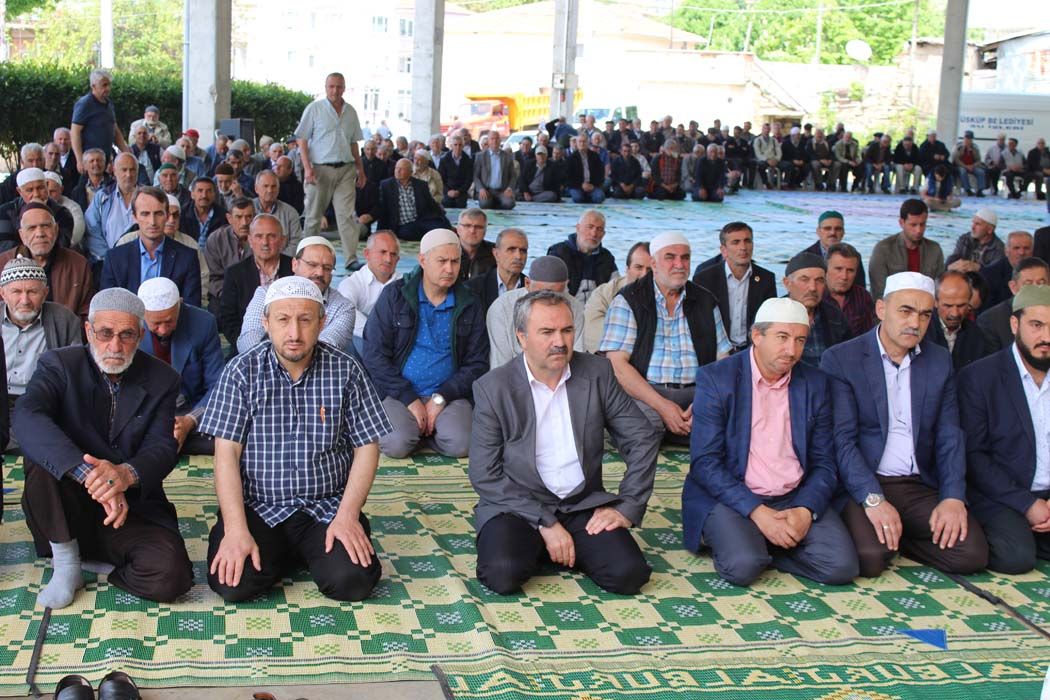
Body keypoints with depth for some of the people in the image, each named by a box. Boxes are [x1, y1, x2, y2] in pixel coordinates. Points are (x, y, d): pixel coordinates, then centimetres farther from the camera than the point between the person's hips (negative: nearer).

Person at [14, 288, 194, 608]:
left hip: (132, 509, 1)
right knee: (40, 457, -31)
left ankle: (90, 559, 3)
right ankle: (65, 564, -11)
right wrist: (89, 474, -41)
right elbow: (26, 417, -26)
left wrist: (127, 473, -37)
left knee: (170, 575, -27)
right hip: (70, 507, 0)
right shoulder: (59, 364, -6)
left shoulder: (161, 380, 0)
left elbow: (163, 448, -11)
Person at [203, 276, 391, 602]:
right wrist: (236, 530, -18)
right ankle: (283, 553, 10)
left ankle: (316, 549, 12)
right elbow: (226, 454, -7)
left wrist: (347, 516, -11)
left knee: (353, 581, -23)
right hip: (258, 508, 0)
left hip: (327, 506, 0)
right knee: (231, 584, -23)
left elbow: (366, 448, 2)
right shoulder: (242, 372, -3)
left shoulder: (346, 371, -1)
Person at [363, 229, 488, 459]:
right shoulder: (394, 296, 0)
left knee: (460, 445, -27)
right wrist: (410, 399, -13)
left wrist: (441, 397, -10)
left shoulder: (469, 306, 7)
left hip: (448, 395, 2)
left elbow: (477, 363, 5)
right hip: (398, 394, -1)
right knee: (397, 445, -29)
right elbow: (374, 355, -4)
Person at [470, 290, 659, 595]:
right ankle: (539, 545, 6)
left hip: (583, 504, 2)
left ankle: (561, 549, 9)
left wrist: (627, 507, -5)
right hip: (519, 508, -2)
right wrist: (545, 524, -16)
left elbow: (641, 441, 5)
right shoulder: (493, 388, -7)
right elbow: (484, 475, -9)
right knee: (503, 574, -30)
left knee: (628, 574, -21)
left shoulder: (597, 373, 1)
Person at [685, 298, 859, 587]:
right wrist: (757, 512, -21)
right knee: (743, 565, -31)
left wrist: (805, 511, -13)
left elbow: (824, 462, 7)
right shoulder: (715, 378, -6)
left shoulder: (816, 384, 6)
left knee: (842, 565, -19)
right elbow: (705, 462, -11)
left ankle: (763, 547, 3)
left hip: (796, 499, 4)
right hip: (732, 497, -4)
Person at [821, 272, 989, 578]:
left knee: (972, 553, -17)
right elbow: (842, 439, -10)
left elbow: (950, 437, 8)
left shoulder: (940, 361, 11)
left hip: (920, 487, 4)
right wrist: (873, 500, -22)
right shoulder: (840, 359, -3)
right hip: (861, 486, -4)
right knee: (869, 557, -30)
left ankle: (894, 537, 8)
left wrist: (953, 497, -8)